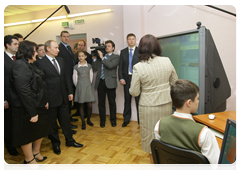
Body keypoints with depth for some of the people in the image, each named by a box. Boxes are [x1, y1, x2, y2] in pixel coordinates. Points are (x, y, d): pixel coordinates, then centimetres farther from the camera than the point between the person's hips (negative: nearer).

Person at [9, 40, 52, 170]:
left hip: (38, 106, 10)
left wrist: (44, 101, 8)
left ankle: (35, 153, 43)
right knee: (27, 134, 10)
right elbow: (23, 91, -26)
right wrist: (32, 112, -25)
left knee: (41, 130, 21)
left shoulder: (29, 65, 11)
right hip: (27, 109, -10)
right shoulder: (20, 65, -20)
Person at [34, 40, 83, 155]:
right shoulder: (40, 63, -11)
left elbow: (66, 77, 11)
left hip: (63, 97, 6)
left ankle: (69, 140, 33)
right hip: (50, 98, -5)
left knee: (65, 119, 16)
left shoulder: (61, 60, 8)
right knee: (52, 122, 11)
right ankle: (56, 144, 30)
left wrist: (70, 92, 8)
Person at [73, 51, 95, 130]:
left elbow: (91, 76, 8)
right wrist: (77, 86, 7)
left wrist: (89, 84, 7)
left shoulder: (89, 66, 5)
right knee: (81, 105, 4)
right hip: (80, 87, -1)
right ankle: (83, 122, 15)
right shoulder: (76, 67, 1)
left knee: (90, 105, -1)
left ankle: (88, 120, 21)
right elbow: (74, 78, 4)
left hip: (88, 86, 1)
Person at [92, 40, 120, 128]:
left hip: (110, 82, -3)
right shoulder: (100, 56, 14)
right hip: (100, 82, 3)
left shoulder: (116, 57, 3)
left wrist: (102, 57, -10)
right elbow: (95, 69, 10)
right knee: (101, 103, 9)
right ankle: (102, 120, 23)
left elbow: (110, 65, -16)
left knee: (112, 102, 8)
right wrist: (94, 58, 1)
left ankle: (113, 120, 23)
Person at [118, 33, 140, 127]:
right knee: (127, 99, 10)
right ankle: (126, 119, 25)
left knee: (138, 99, 1)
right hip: (127, 78, 3)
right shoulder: (123, 52, 10)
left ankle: (140, 120, 14)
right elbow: (120, 66, 7)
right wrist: (121, 78, -3)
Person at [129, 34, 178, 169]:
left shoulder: (138, 67, -16)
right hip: (166, 104, 4)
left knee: (151, 138, 16)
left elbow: (134, 92, -11)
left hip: (149, 107, -4)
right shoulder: (167, 61, -6)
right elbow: (175, 82, 5)